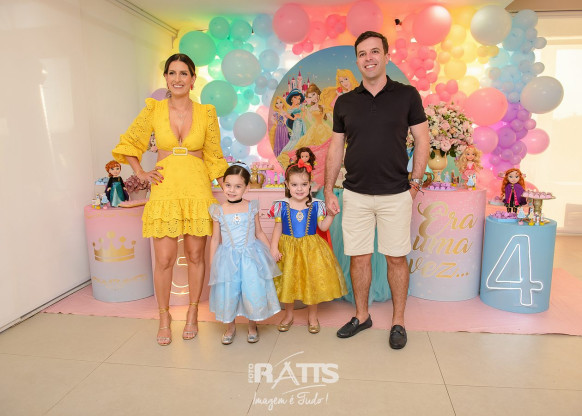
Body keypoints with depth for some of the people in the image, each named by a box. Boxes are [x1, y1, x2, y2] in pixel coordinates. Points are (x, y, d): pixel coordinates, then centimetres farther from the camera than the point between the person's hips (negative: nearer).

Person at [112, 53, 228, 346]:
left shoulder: (206, 113, 4)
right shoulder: (154, 109, 4)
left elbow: (214, 157, 9)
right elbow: (128, 143, 15)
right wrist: (141, 173, 4)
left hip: (197, 190, 1)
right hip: (165, 190, 0)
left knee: (195, 256, 6)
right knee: (164, 259, 0)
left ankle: (192, 314, 26)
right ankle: (164, 317, 22)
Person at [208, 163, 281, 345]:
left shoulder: (252, 207, -1)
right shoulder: (219, 211, -1)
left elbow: (259, 233, 10)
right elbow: (215, 239, 6)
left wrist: (272, 251, 9)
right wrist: (211, 265, 6)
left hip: (251, 256, 0)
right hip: (228, 258, 0)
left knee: (254, 292, 1)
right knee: (228, 293, 7)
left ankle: (252, 326, 28)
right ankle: (230, 327, 33)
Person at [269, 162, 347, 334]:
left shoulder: (316, 205, -4)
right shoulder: (282, 206, -5)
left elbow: (322, 227, 1)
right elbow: (278, 229, -1)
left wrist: (331, 215, -13)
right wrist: (274, 248, -9)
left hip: (311, 249, 0)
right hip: (288, 248, 0)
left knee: (313, 281, 7)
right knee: (288, 282, 12)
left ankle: (312, 316, 29)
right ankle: (288, 315, 34)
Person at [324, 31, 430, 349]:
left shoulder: (406, 95, 1)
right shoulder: (345, 102, 7)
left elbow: (422, 141, 4)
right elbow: (335, 148, 9)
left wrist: (415, 184, -2)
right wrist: (328, 191, 5)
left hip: (395, 194, -2)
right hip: (355, 195, 2)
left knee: (396, 258, 7)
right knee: (358, 258, 9)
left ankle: (398, 321, 23)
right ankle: (362, 316, 27)